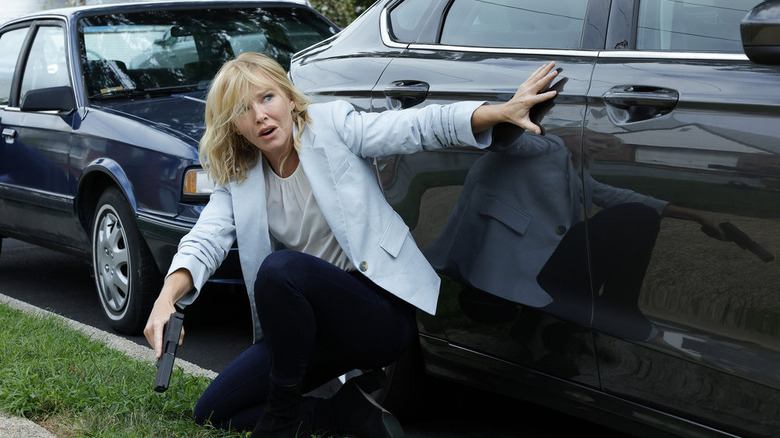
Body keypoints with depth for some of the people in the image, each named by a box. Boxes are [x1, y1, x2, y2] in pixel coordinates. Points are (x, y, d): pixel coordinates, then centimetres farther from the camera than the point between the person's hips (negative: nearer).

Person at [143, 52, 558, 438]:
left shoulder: (330, 124, -5)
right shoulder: (238, 183, 5)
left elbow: (422, 126, -14)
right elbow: (204, 240, -10)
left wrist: (502, 111, -29)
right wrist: (167, 298, -31)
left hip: (383, 312, -6)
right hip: (314, 326, 6)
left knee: (279, 268, -33)